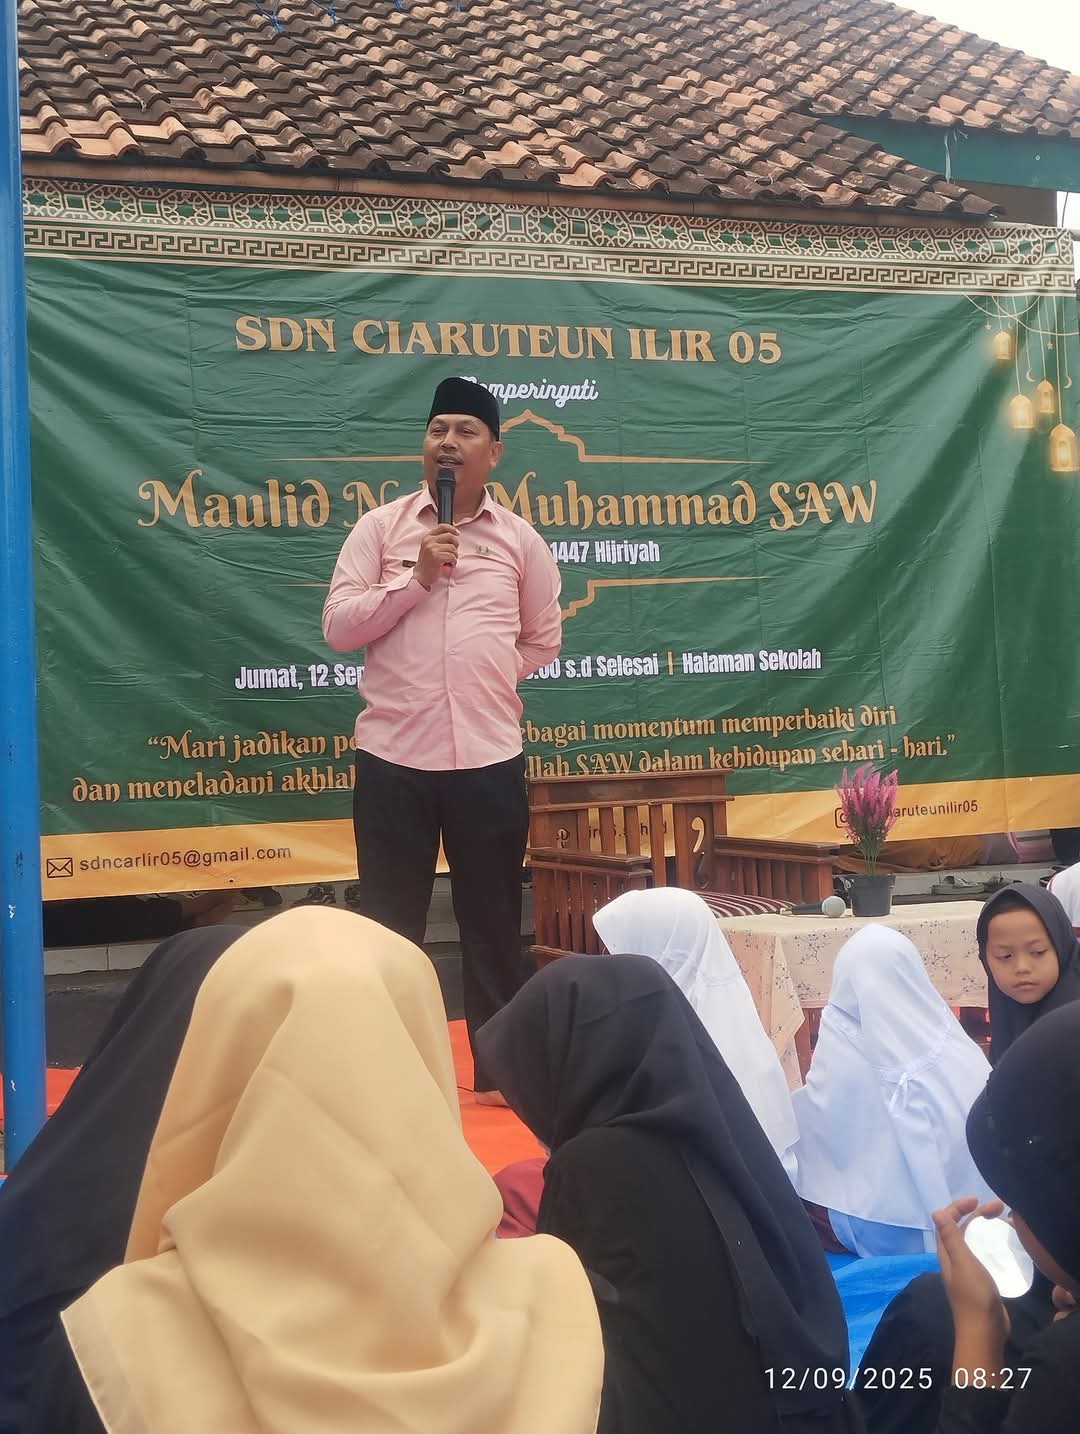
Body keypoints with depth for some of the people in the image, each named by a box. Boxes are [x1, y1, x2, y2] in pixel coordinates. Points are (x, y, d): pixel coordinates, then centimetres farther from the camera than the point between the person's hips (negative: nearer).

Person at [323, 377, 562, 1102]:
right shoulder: (379, 528, 3)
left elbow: (543, 639, 16)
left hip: (489, 755, 1)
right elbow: (338, 626, -5)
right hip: (393, 753, -1)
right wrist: (417, 576, -12)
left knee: (493, 921, 10)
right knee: (388, 923, 6)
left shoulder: (520, 540, 6)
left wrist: (483, 680, 7)